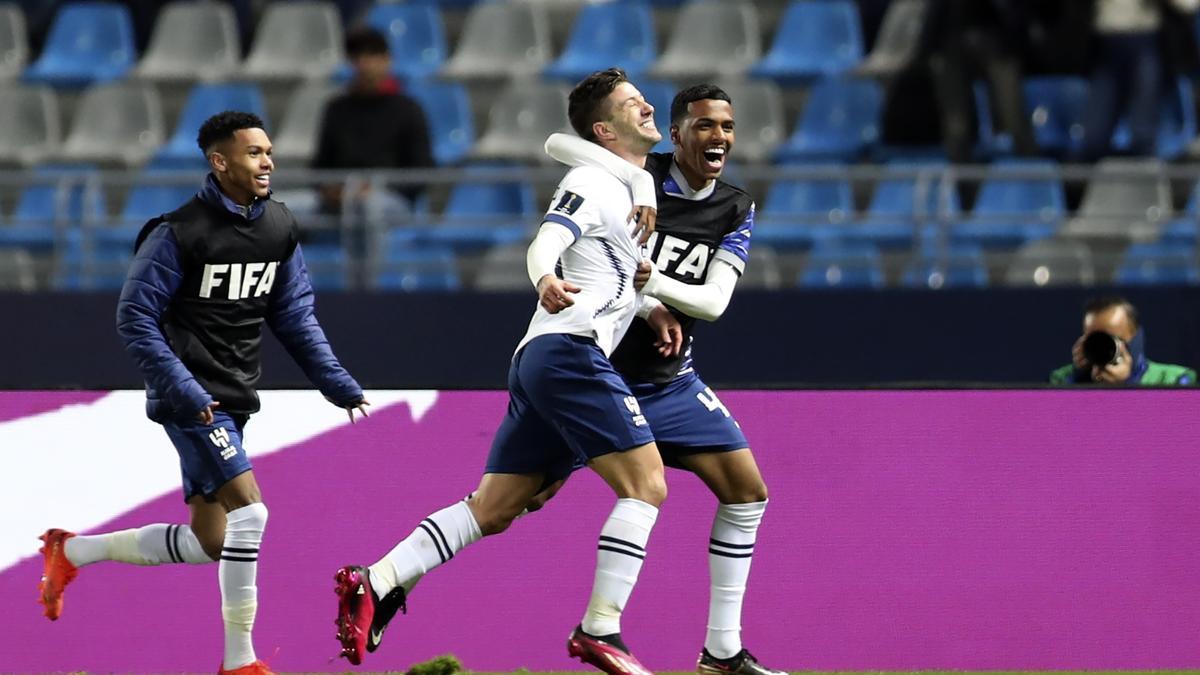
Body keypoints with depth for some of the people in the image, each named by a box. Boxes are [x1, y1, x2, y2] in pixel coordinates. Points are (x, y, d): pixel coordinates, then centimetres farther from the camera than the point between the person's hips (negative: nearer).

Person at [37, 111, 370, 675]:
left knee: (209, 545, 10)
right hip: (192, 398, -8)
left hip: (233, 402, 8)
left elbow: (295, 317, 16)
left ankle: (72, 552, 28)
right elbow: (135, 318, -13)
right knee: (249, 511, -19)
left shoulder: (280, 229, 7)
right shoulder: (179, 233, -15)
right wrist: (183, 390, -21)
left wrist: (338, 385, 8)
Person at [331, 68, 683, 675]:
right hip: (570, 351, -10)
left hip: (538, 360, 10)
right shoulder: (592, 182, -3)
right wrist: (545, 280, -41)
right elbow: (544, 245, -19)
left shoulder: (633, 192, 25)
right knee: (645, 486, -12)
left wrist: (650, 307, 15)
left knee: (491, 510, 5)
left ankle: (374, 586, -2)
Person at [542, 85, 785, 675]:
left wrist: (652, 282, -29)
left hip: (670, 382, 5)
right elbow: (557, 145, -28)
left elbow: (714, 301, -10)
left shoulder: (736, 210, 0)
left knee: (746, 493, 1)